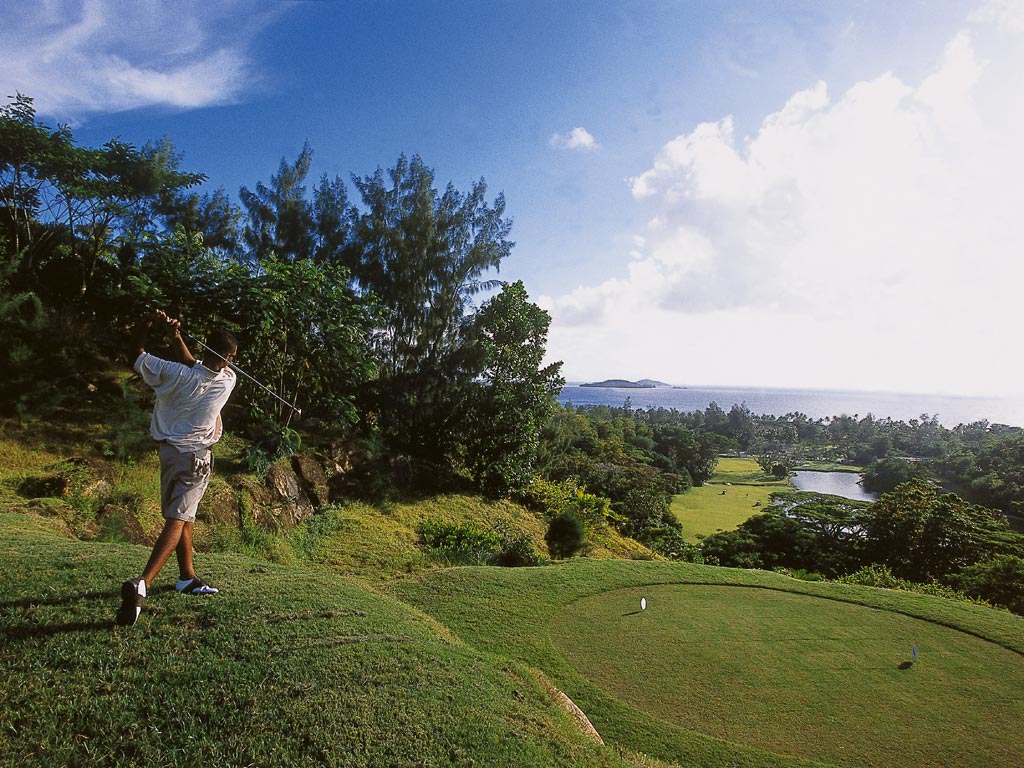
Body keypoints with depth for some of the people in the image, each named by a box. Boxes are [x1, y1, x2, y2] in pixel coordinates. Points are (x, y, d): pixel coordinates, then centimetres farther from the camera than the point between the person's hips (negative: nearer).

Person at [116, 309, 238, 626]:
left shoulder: (175, 374, -12)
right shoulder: (228, 381, -14)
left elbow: (137, 351, 2)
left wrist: (149, 320, -8)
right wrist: (176, 335, -2)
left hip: (169, 451, 4)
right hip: (196, 457, -4)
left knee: (181, 516, 16)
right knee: (178, 520, -6)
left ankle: (187, 577, 28)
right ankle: (142, 583, -22)